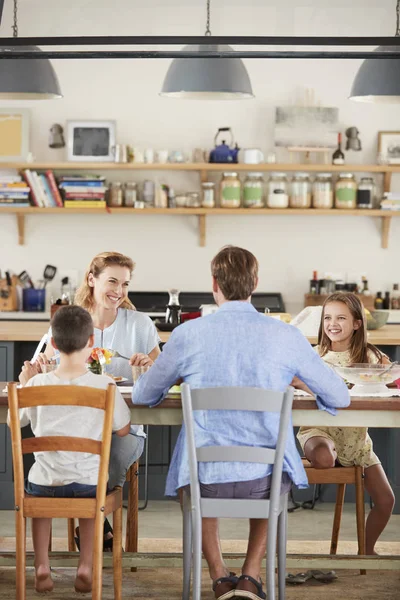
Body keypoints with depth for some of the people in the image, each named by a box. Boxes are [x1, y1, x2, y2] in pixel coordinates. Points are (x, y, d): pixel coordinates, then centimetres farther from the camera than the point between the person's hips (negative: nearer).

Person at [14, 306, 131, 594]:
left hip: (45, 483, 1)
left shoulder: (37, 384, -10)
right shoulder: (104, 385, -14)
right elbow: (123, 430, -3)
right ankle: (86, 568, 24)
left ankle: (42, 567, 26)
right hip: (88, 483, 0)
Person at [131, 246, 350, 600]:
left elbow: (142, 396, 9)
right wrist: (295, 385, 26)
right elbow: (340, 398, 5)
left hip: (205, 479, 0)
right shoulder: (286, 336, -6)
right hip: (264, 479, 0)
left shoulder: (188, 335, -6)